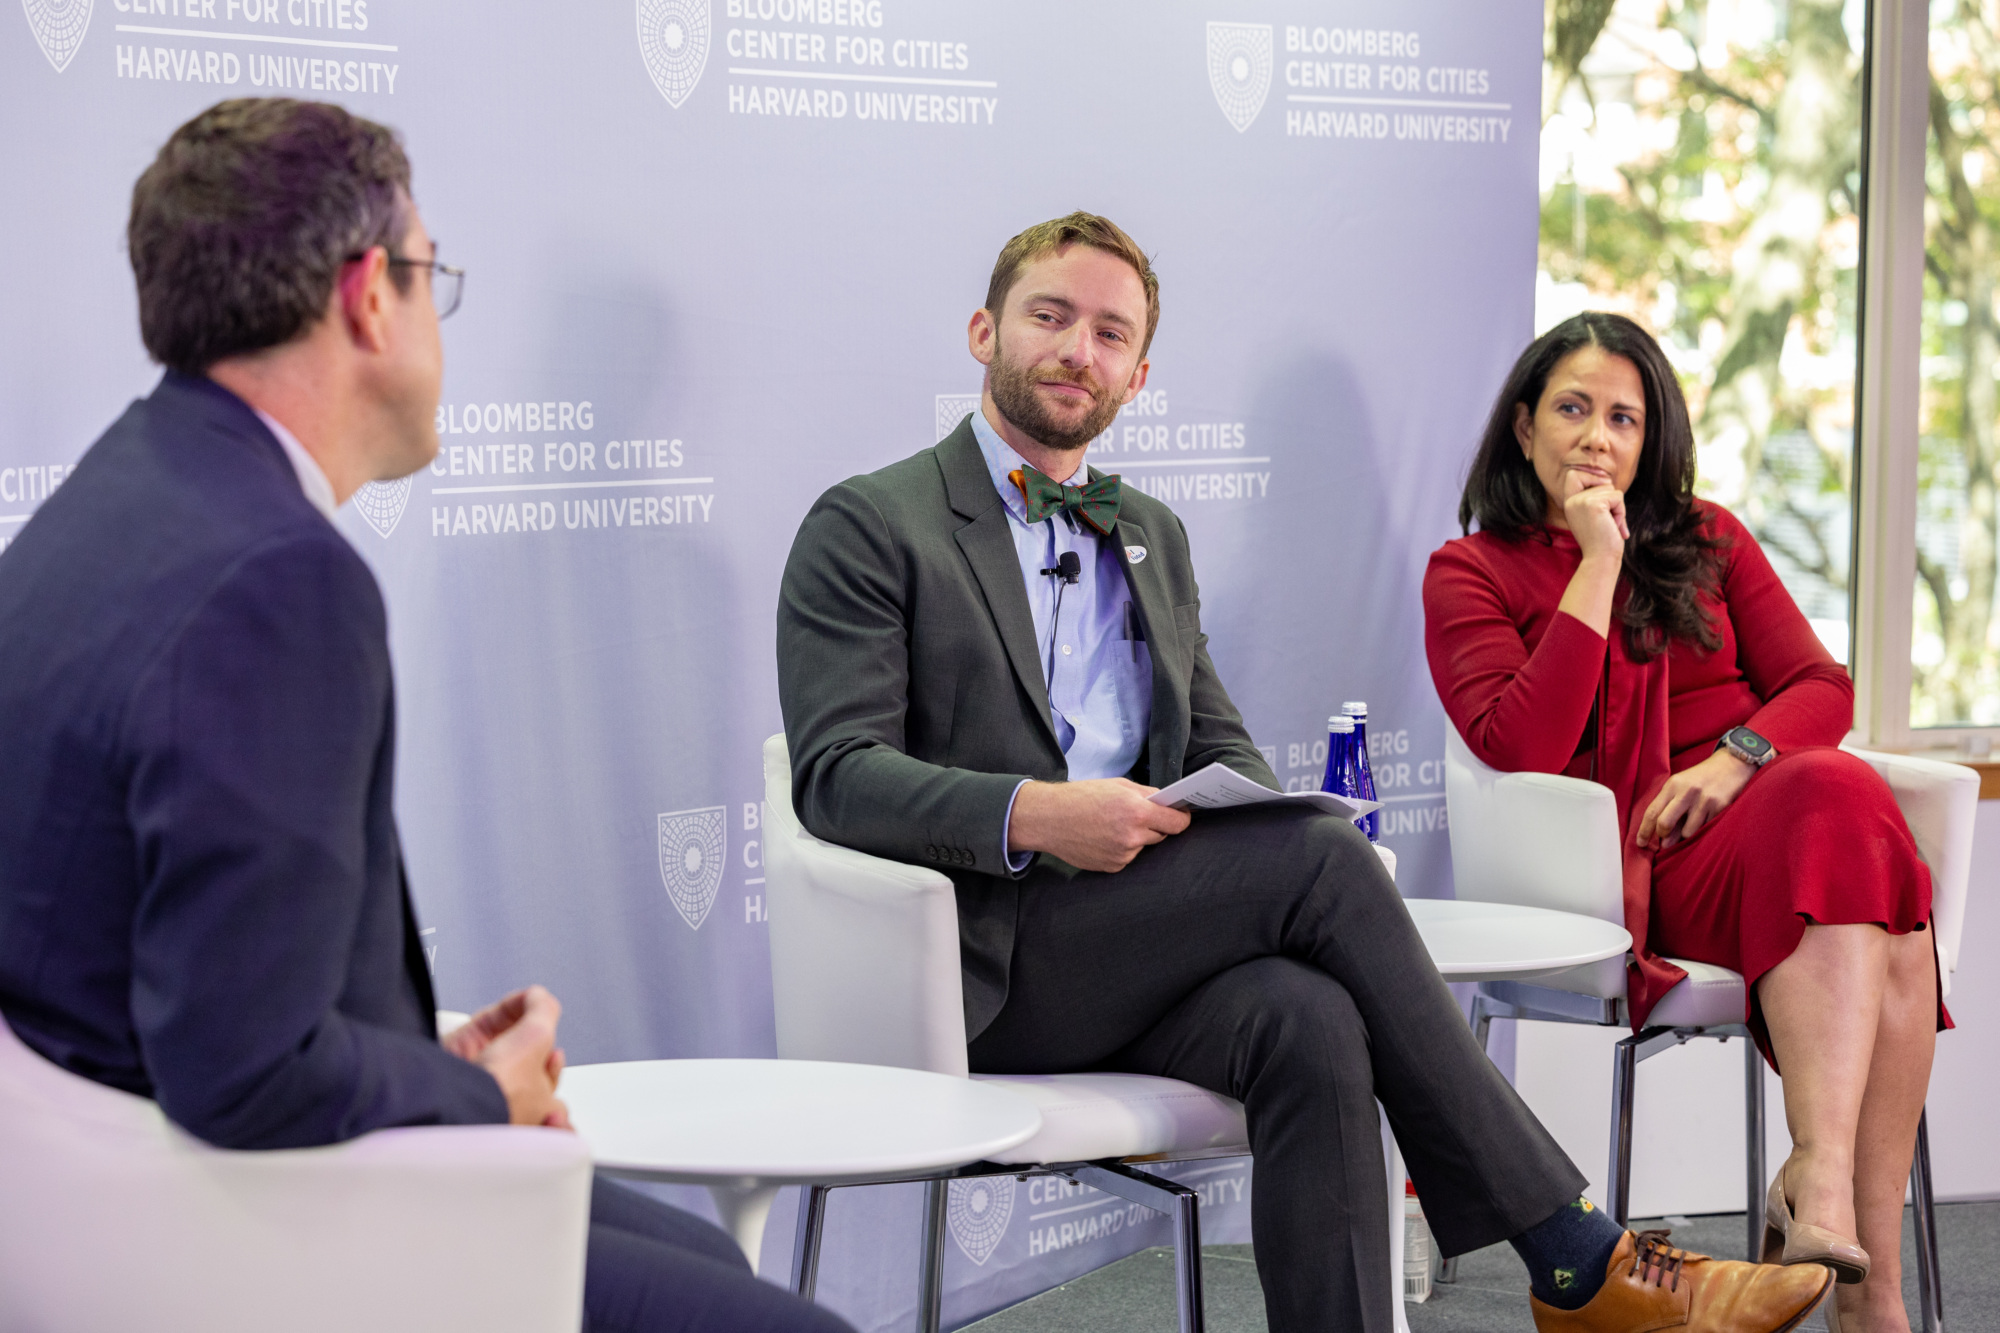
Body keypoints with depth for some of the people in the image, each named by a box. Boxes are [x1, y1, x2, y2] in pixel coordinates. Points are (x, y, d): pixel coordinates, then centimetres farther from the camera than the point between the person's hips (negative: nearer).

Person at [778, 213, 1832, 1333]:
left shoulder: (1151, 535, 24)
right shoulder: (870, 526, 2)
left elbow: (1218, 742, 23)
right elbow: (837, 775, -8)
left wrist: (1260, 813, -2)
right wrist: (1034, 814, -24)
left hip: (1139, 963, 6)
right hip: (991, 966, -6)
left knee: (1309, 1023, -30)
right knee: (1326, 859, -25)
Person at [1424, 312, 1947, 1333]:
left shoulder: (1707, 540, 22)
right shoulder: (1470, 575, 9)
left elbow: (1823, 687, 13)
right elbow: (1523, 748, -8)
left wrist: (1739, 757, -9)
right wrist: (1598, 565, -8)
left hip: (1756, 816, 4)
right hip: (1635, 870, -4)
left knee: (1842, 795, -34)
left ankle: (1821, 1185, -44)